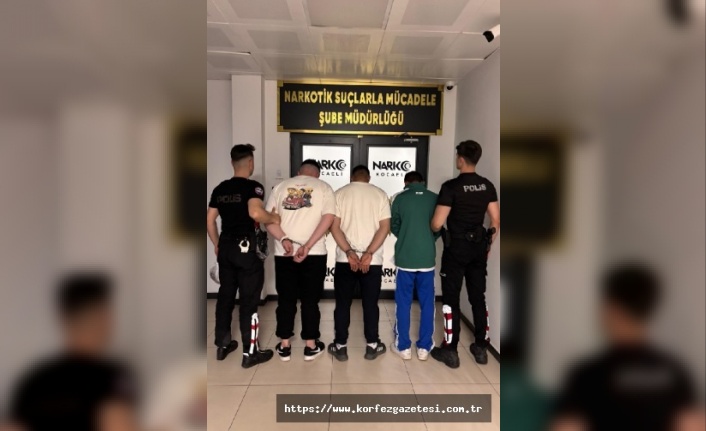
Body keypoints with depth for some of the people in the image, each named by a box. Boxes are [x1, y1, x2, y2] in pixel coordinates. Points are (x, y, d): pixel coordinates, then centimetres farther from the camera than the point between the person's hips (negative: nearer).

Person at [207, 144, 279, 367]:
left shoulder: (220, 189, 9)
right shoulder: (253, 187, -12)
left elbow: (209, 219, 11)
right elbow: (255, 212, -31)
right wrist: (273, 218, -13)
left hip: (225, 248, 7)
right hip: (246, 248, -7)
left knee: (225, 295, 17)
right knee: (249, 300, 2)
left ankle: (222, 345, 30)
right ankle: (250, 353, 11)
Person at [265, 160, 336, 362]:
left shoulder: (281, 186, 10)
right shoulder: (324, 187, 4)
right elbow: (328, 218, -10)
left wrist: (284, 239, -13)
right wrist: (308, 246, -15)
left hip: (284, 253, 2)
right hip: (314, 253, -1)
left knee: (286, 299, 11)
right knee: (310, 300, 9)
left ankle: (284, 346, 21)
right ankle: (311, 346, 19)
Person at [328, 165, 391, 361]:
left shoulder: (340, 193, 2)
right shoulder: (380, 194, 3)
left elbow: (334, 226, -7)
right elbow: (384, 228, -7)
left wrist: (349, 253, -11)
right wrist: (369, 254, -12)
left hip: (344, 259, 0)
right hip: (373, 260, 1)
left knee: (343, 303, 10)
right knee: (370, 303, 11)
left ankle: (340, 346, 18)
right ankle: (372, 345, 21)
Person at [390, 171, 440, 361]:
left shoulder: (400, 198, -2)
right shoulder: (434, 198, 2)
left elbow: (394, 227, 5)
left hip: (405, 257, -1)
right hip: (427, 257, 2)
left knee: (403, 303, 9)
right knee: (427, 303, 10)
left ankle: (403, 346, 16)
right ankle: (424, 347, 17)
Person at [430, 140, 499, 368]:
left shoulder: (451, 186, -15)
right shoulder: (487, 186, 3)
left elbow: (437, 223, -17)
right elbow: (496, 220, 6)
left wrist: (433, 231, 6)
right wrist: (488, 244, 17)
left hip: (457, 246, -6)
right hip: (479, 246, 6)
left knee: (451, 298, 4)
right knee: (478, 297, 14)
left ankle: (450, 350, 12)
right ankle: (481, 347, 25)